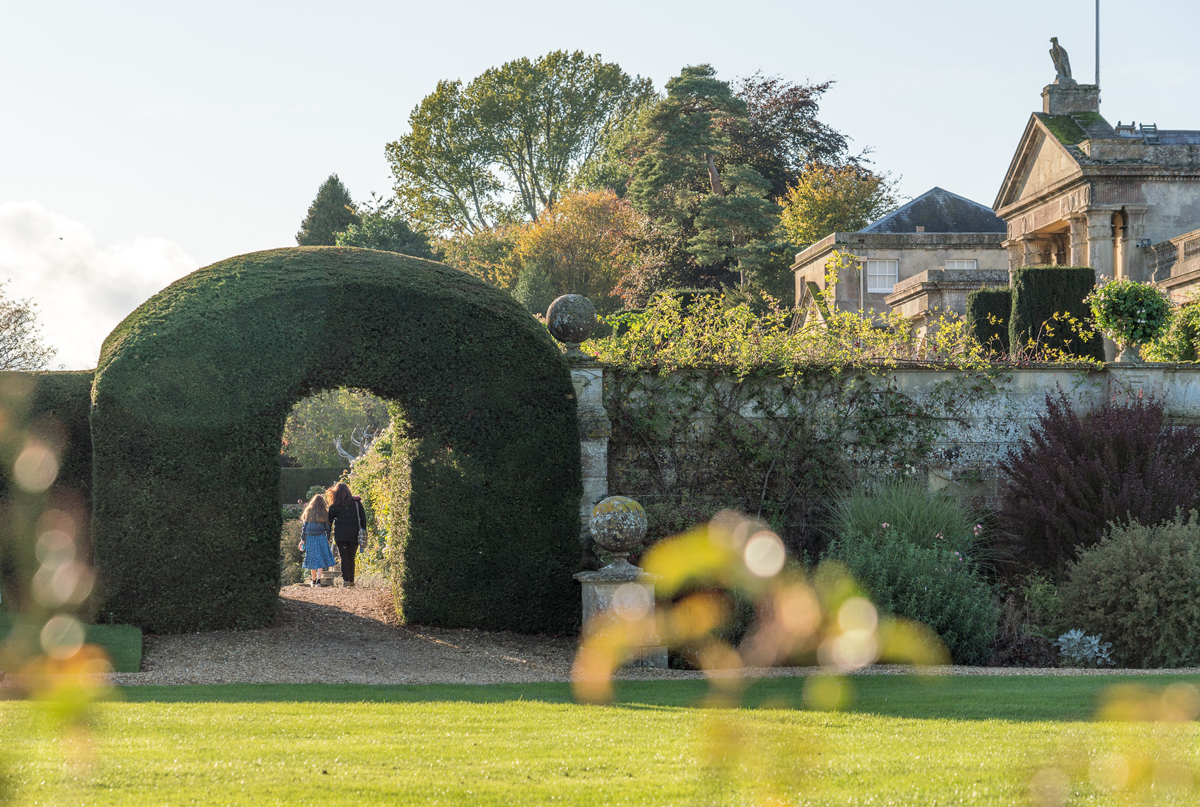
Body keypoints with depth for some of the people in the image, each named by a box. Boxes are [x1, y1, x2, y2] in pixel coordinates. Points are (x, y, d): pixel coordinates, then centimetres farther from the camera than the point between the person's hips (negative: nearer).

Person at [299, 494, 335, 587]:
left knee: (313, 558, 11)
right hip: (321, 537, -2)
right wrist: (328, 539, 11)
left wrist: (302, 539, 10)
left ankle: (314, 581, 18)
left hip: (310, 537, 2)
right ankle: (318, 580, -16)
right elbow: (327, 527, 2)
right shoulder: (324, 513, 1)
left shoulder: (308, 512, 6)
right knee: (320, 558, -2)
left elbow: (304, 526, 7)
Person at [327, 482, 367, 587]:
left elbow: (329, 520, 6)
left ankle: (345, 579, -11)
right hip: (354, 535, 2)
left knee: (344, 557, -1)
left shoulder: (335, 505, 1)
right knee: (351, 558, 10)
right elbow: (363, 517, 4)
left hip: (341, 535, -2)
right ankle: (351, 580, 10)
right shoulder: (356, 502, 4)